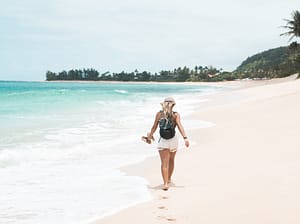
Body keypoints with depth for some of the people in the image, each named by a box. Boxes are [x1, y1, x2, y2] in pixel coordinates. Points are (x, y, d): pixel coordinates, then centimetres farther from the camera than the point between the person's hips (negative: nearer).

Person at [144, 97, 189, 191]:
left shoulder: (159, 114, -1)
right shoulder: (176, 115, -4)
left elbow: (154, 127, 3)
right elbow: (180, 126, -15)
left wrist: (150, 136, 17)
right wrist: (185, 138, -22)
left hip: (163, 141, -1)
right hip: (173, 140, 1)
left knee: (164, 163, -3)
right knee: (171, 160, 23)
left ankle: (165, 183, -17)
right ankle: (169, 179, 39)